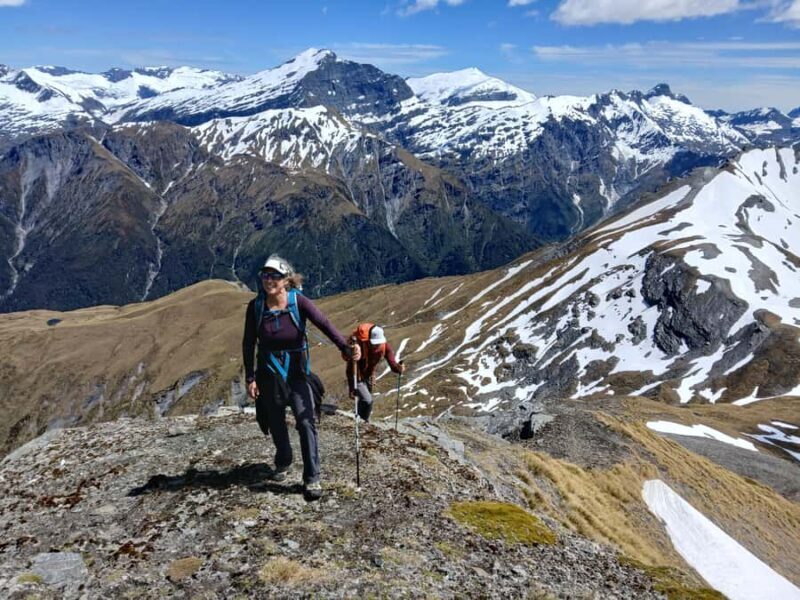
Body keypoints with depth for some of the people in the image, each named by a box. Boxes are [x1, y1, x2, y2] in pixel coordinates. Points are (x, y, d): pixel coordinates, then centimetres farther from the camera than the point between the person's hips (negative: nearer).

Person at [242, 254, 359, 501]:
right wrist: (250, 377, -3)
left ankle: (312, 478, -3)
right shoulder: (255, 306, -9)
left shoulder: (298, 301, -15)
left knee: (306, 422, -13)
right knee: (276, 422, 17)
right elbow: (248, 343, -2)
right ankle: (283, 462, 43)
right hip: (269, 372, 2)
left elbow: (324, 324, -28)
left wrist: (345, 348, -44)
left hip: (297, 370, -2)